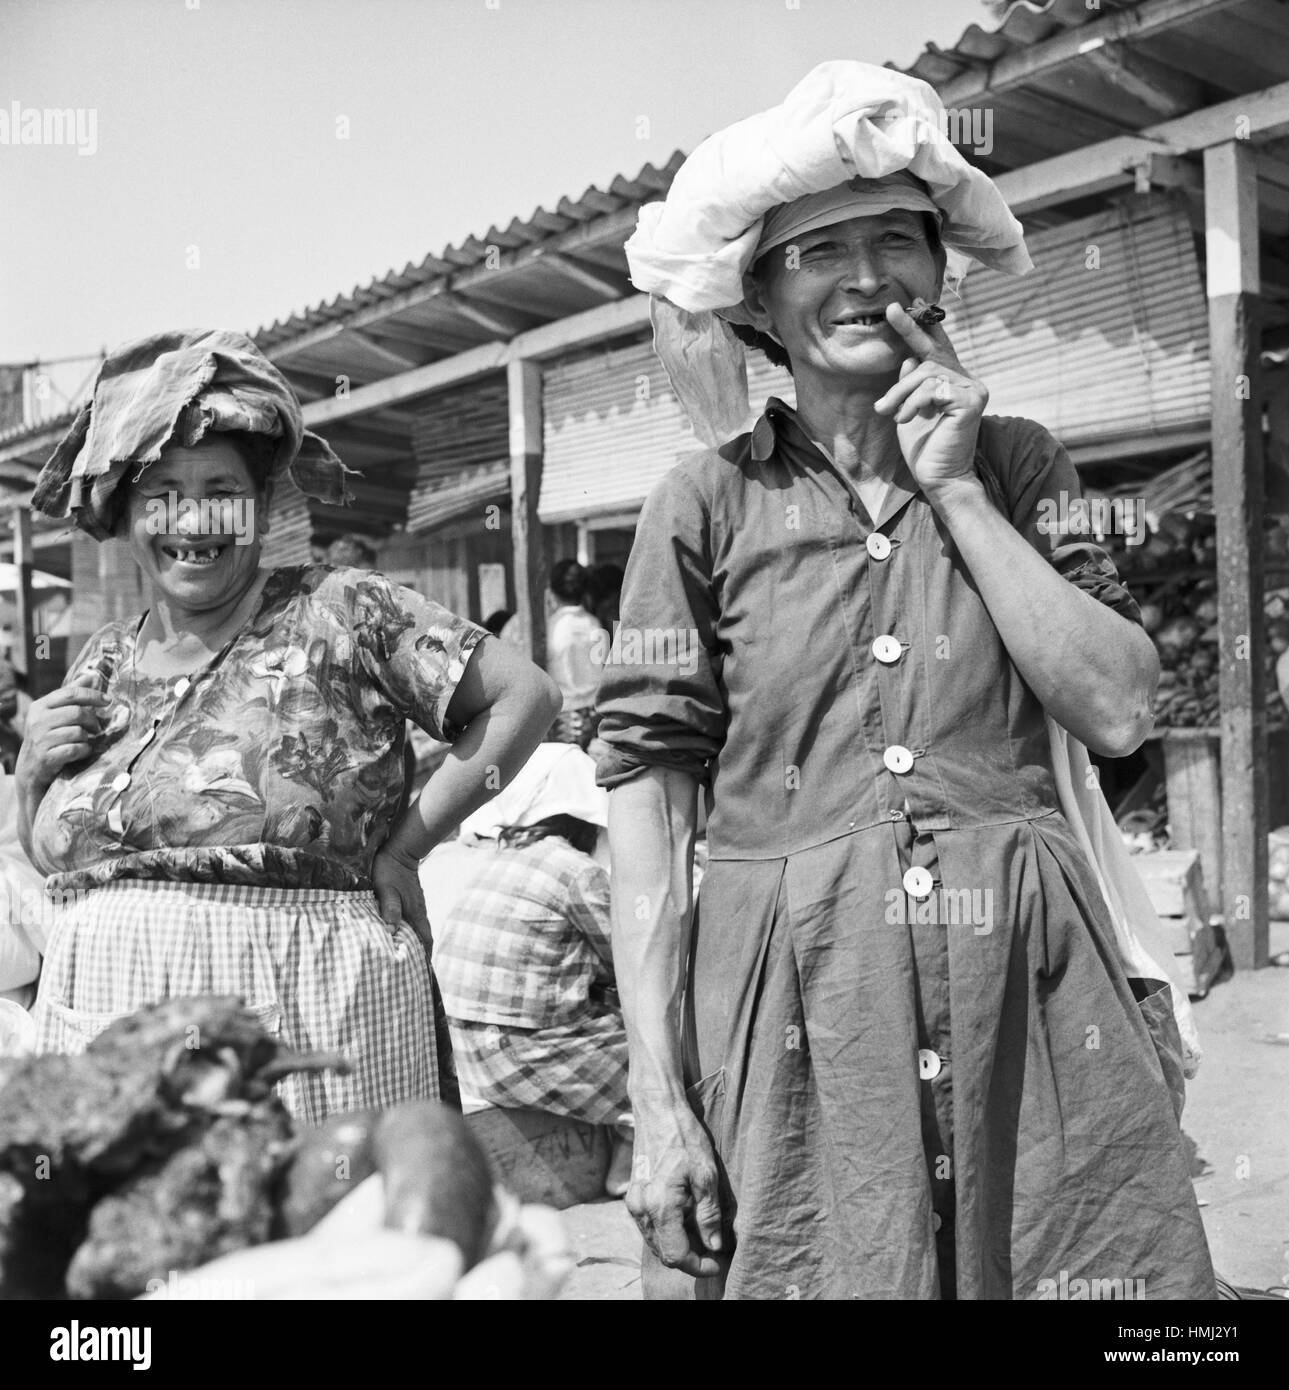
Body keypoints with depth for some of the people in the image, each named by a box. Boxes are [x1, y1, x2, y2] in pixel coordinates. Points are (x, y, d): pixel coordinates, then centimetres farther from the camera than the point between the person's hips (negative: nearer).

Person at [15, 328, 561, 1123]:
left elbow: (525, 697, -7)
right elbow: (51, 857, 20)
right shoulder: (108, 661, 12)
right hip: (106, 1006, 5)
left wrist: (401, 847, -7)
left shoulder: (339, 613, -4)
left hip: (304, 1002, -4)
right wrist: (33, 768, 0)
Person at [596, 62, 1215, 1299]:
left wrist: (956, 490, -5)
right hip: (793, 1010, -1)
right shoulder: (709, 504, 1)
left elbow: (1117, 712, -4)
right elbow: (647, 795, -4)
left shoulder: (1017, 466, 8)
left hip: (1029, 1001, 2)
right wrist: (656, 1100, -10)